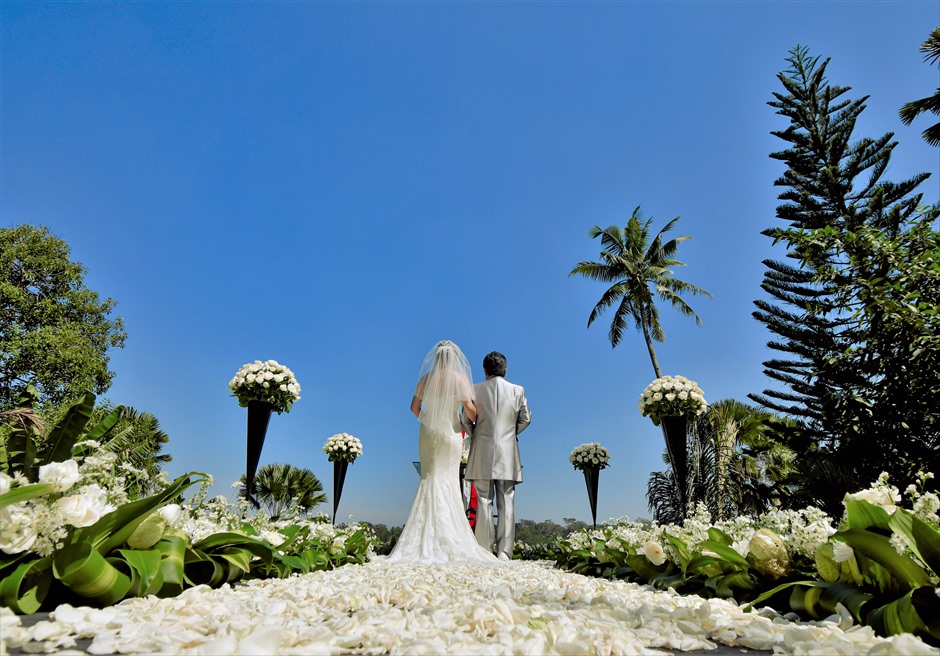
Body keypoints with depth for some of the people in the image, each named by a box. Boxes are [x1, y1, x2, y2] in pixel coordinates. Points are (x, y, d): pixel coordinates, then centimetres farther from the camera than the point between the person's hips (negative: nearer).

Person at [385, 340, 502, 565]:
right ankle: (447, 539, 7)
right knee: (448, 481, 5)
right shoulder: (459, 379, -8)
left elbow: (414, 407, 5)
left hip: (428, 433, 3)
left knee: (430, 479, 10)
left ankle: (426, 540, 10)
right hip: (451, 433, -3)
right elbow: (469, 408, -15)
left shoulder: (426, 378, 2)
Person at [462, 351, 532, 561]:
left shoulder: (475, 389, -2)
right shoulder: (517, 390, 1)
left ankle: (484, 550, 8)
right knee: (506, 503, 6)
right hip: (508, 455, 1)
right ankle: (504, 553, 8)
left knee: (484, 502, 5)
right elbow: (525, 419, 6)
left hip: (482, 454, -1)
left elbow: (466, 419, 2)